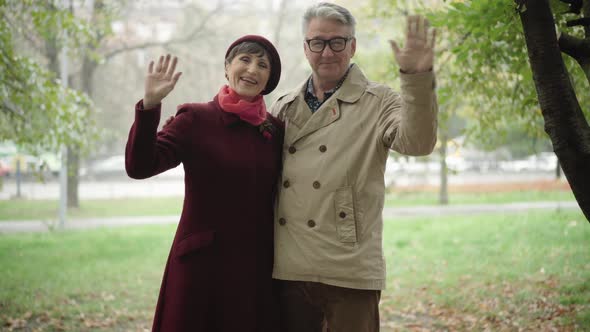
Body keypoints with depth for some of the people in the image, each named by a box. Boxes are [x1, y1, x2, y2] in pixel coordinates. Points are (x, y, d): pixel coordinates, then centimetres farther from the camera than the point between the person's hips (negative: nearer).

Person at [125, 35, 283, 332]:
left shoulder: (275, 130, 7)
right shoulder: (196, 119, -4)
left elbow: (279, 200, 12)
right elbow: (139, 167, -16)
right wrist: (150, 105, -26)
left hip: (256, 268, 3)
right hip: (202, 264, -3)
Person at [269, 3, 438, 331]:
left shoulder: (377, 103, 0)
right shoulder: (284, 108, 13)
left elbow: (417, 142, -19)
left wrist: (418, 77, -32)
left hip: (349, 272, -4)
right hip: (288, 269, 4)